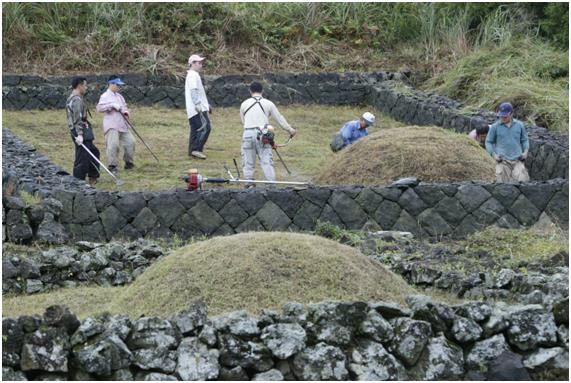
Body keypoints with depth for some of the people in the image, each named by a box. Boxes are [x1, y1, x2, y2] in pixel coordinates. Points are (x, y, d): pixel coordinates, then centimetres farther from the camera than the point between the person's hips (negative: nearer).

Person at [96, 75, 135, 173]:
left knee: (130, 142, 8)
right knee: (113, 144, -16)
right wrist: (112, 105, -21)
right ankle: (112, 166, -8)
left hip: (122, 124, 8)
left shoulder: (119, 96, 18)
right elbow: (99, 108, -16)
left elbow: (124, 106, 25)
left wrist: (125, 112, 2)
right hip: (111, 125, -8)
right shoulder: (105, 96, -5)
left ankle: (129, 163, 22)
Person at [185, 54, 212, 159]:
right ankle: (197, 149, -17)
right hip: (197, 109, -11)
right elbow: (193, 91, -21)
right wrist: (197, 104, -28)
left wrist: (207, 105, 31)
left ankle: (192, 151, 12)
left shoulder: (194, 75, 24)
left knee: (195, 129, 11)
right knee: (205, 127, -14)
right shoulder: (193, 75, -10)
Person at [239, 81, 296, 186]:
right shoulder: (268, 104, 6)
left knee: (248, 162, 10)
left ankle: (249, 183, 10)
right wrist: (290, 130, 21)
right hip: (262, 134, -1)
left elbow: (243, 120, 14)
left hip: (248, 134, 1)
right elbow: (280, 118, 11)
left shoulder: (244, 104, 9)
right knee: (266, 161, -3)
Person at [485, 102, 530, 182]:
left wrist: (525, 152, 3)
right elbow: (488, 142, 11)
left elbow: (524, 140, 20)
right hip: (503, 161, -1)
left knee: (522, 180, -14)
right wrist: (494, 155, -3)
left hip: (517, 160, 1)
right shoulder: (495, 127, 4)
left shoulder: (519, 125, 9)